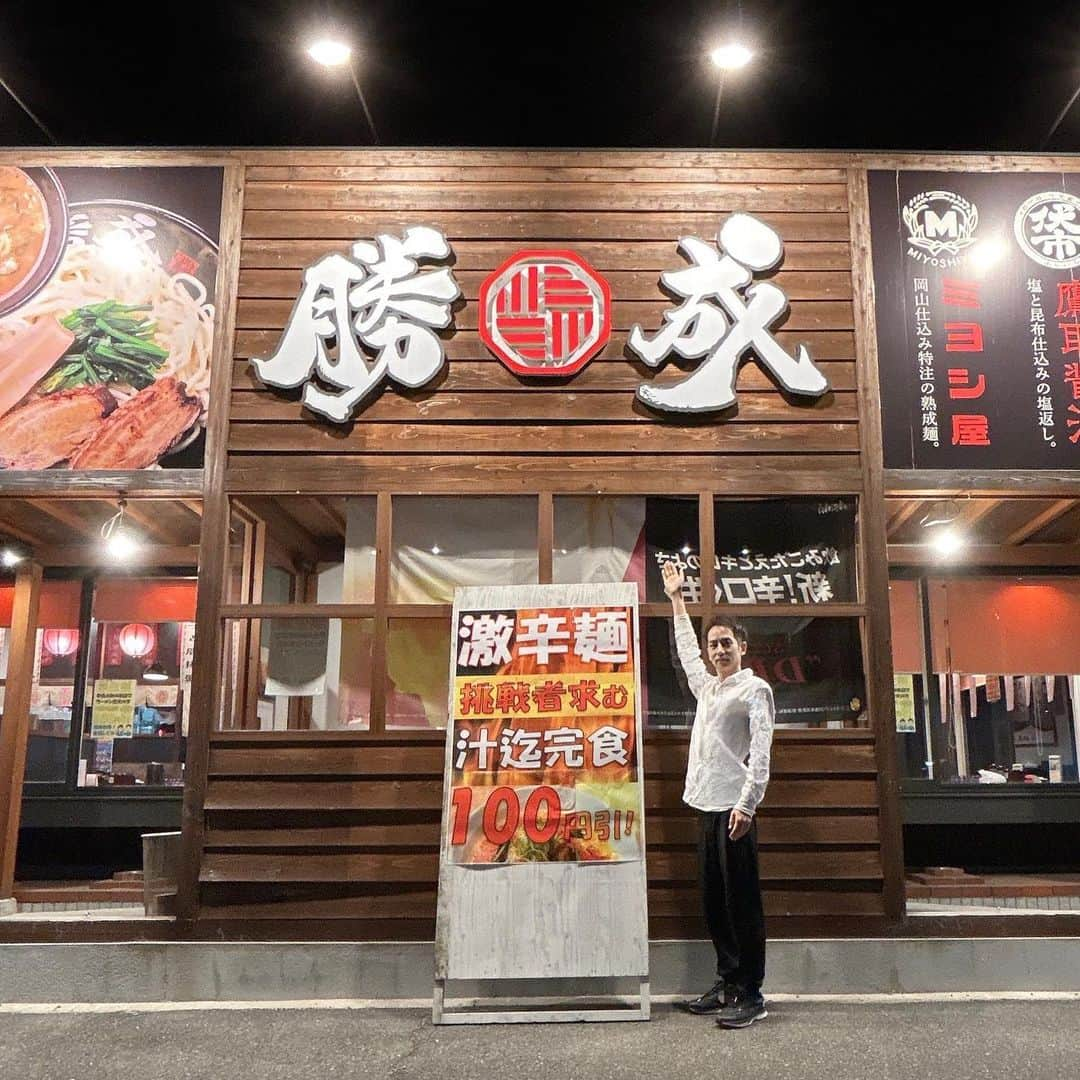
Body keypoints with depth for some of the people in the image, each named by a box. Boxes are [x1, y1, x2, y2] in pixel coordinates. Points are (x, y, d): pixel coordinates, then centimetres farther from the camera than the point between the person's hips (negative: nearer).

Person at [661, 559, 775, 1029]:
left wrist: (747, 804, -22)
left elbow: (761, 752, -13)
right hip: (707, 806, 8)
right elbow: (685, 649, 34)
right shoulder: (707, 686, 18)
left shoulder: (754, 689, -4)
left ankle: (751, 994, 0)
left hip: (734, 808, -8)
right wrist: (677, 598, 40)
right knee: (714, 901, 11)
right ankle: (727, 982, 20)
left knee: (742, 901, -5)